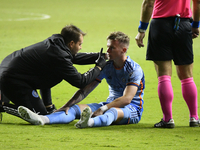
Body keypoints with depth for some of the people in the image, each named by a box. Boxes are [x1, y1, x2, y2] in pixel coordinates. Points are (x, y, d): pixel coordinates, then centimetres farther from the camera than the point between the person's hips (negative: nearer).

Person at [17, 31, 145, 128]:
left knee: (112, 112, -42)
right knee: (76, 108, -18)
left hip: (132, 108, -6)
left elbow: (127, 98, -26)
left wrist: (103, 109, -39)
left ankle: (90, 121, -78)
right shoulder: (105, 66, 5)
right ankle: (42, 119, -43)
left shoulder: (134, 69, -13)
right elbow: (85, 90, 2)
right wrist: (68, 105, -14)